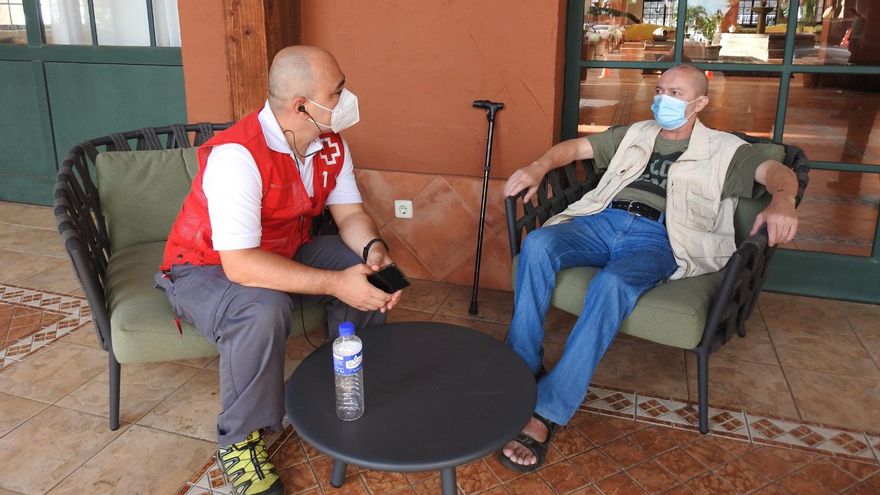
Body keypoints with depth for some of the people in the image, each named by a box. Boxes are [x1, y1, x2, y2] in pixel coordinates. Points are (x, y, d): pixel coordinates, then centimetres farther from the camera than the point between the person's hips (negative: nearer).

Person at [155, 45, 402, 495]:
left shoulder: (331, 143, -10)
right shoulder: (237, 155, -34)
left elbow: (349, 213, -3)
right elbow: (241, 265, -39)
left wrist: (374, 249, -26)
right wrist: (333, 283, -42)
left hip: (284, 251, 7)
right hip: (205, 268, -7)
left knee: (368, 271, -9)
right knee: (263, 311, -37)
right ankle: (239, 440, -12)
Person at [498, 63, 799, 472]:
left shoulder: (722, 149, 18)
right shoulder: (635, 133, 29)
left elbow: (776, 171, 3)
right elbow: (577, 147, 24)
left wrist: (782, 201, -23)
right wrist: (539, 167, 2)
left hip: (656, 238, -4)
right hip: (602, 221, 4)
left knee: (612, 284, -38)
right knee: (537, 245, -29)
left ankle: (546, 413, -37)